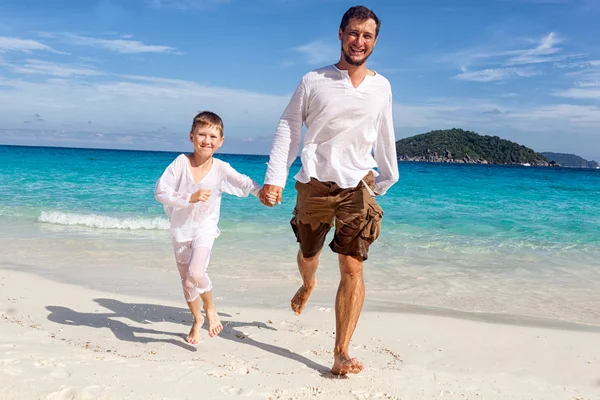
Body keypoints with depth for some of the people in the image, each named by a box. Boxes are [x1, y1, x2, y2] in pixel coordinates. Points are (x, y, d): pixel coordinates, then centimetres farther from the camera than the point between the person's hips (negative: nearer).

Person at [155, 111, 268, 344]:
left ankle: (210, 307, 8)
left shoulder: (220, 168, -13)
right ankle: (197, 320, 39)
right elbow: (160, 192, -18)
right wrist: (189, 198, -28)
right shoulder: (181, 163, -15)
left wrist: (262, 192, -27)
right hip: (180, 228, 2)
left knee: (195, 273, -24)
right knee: (185, 279, 14)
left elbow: (244, 183, -9)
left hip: (204, 228, -2)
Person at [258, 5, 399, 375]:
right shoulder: (314, 81, -1)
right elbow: (288, 129, -2)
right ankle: (308, 284, 56)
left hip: (358, 185, 0)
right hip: (315, 183, 0)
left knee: (353, 268, -9)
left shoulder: (382, 87, 6)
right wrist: (275, 177, -12)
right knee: (308, 254, 18)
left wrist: (389, 178, 22)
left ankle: (342, 353, -1)